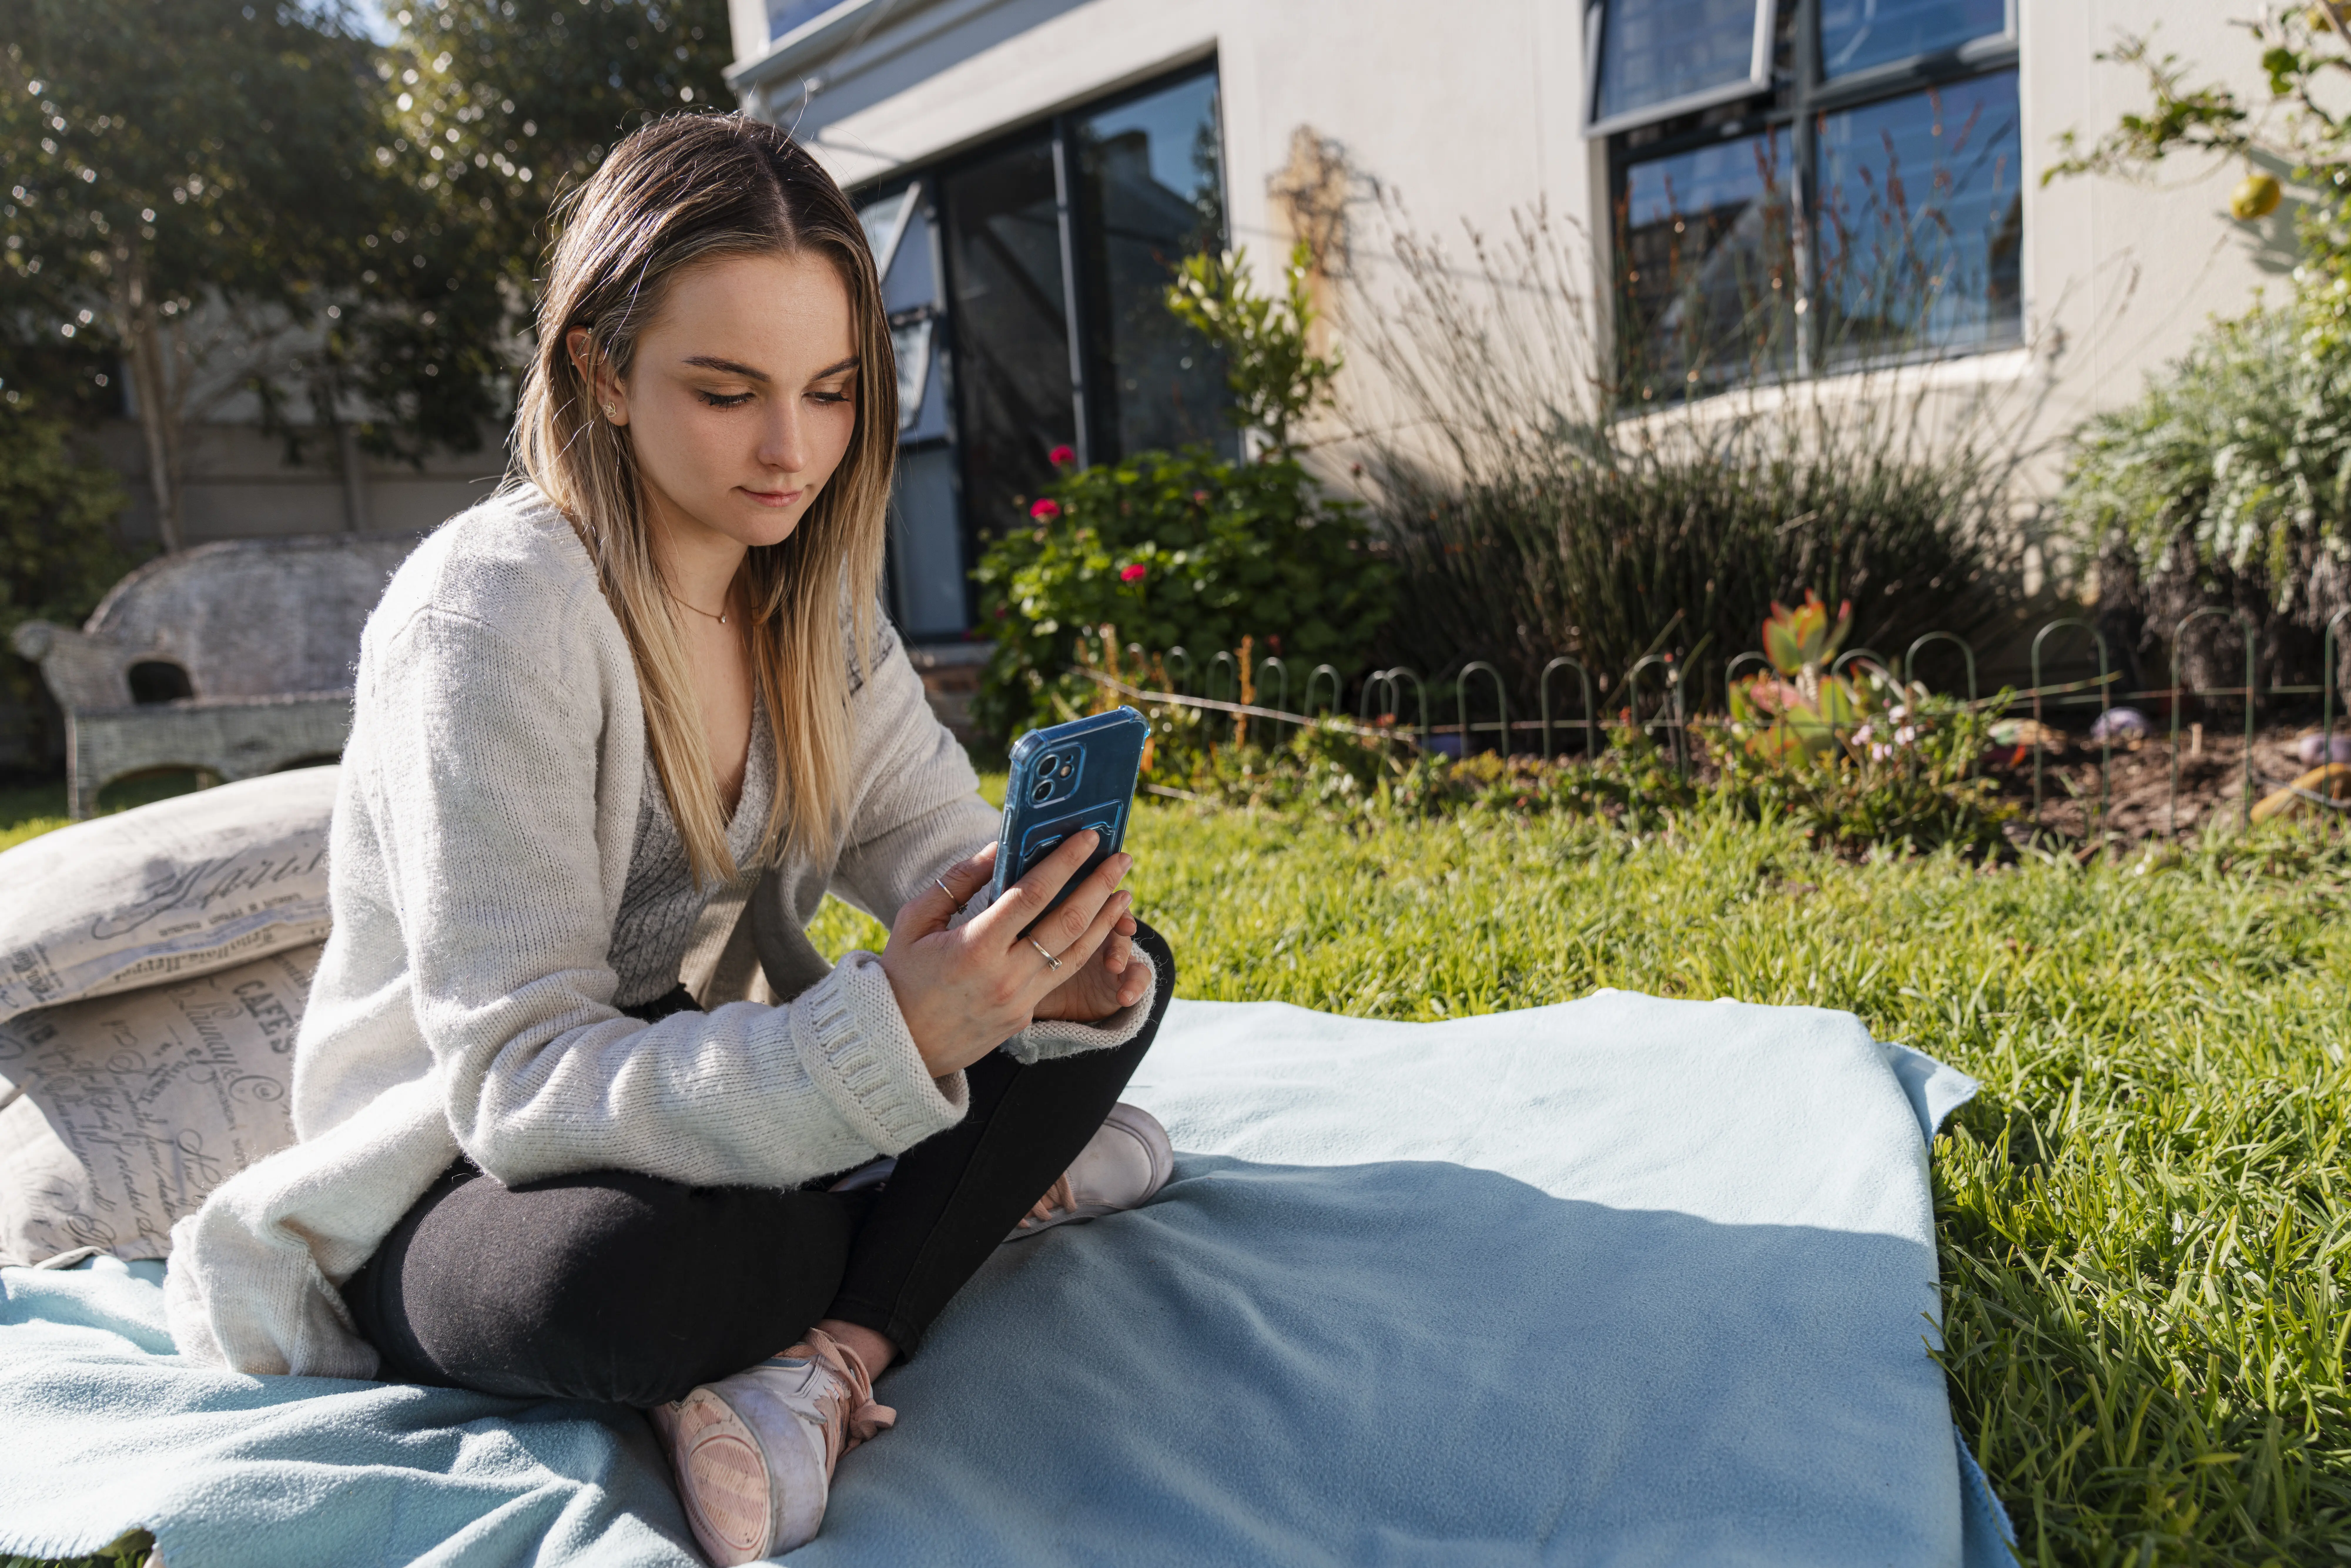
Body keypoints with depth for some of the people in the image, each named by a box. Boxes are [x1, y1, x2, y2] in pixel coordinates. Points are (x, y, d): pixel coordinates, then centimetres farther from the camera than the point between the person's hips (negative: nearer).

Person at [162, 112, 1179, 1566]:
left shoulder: (810, 581, -2)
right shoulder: (490, 614, -24)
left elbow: (940, 841, -5)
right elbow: (518, 1081, -29)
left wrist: (1048, 960, -29)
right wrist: (888, 1034, -43)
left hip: (728, 1091, 7)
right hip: (470, 1190, -6)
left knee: (1116, 970, -8)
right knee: (643, 1273, -41)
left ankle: (827, 1356, -21)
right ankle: (1001, 1184, -13)